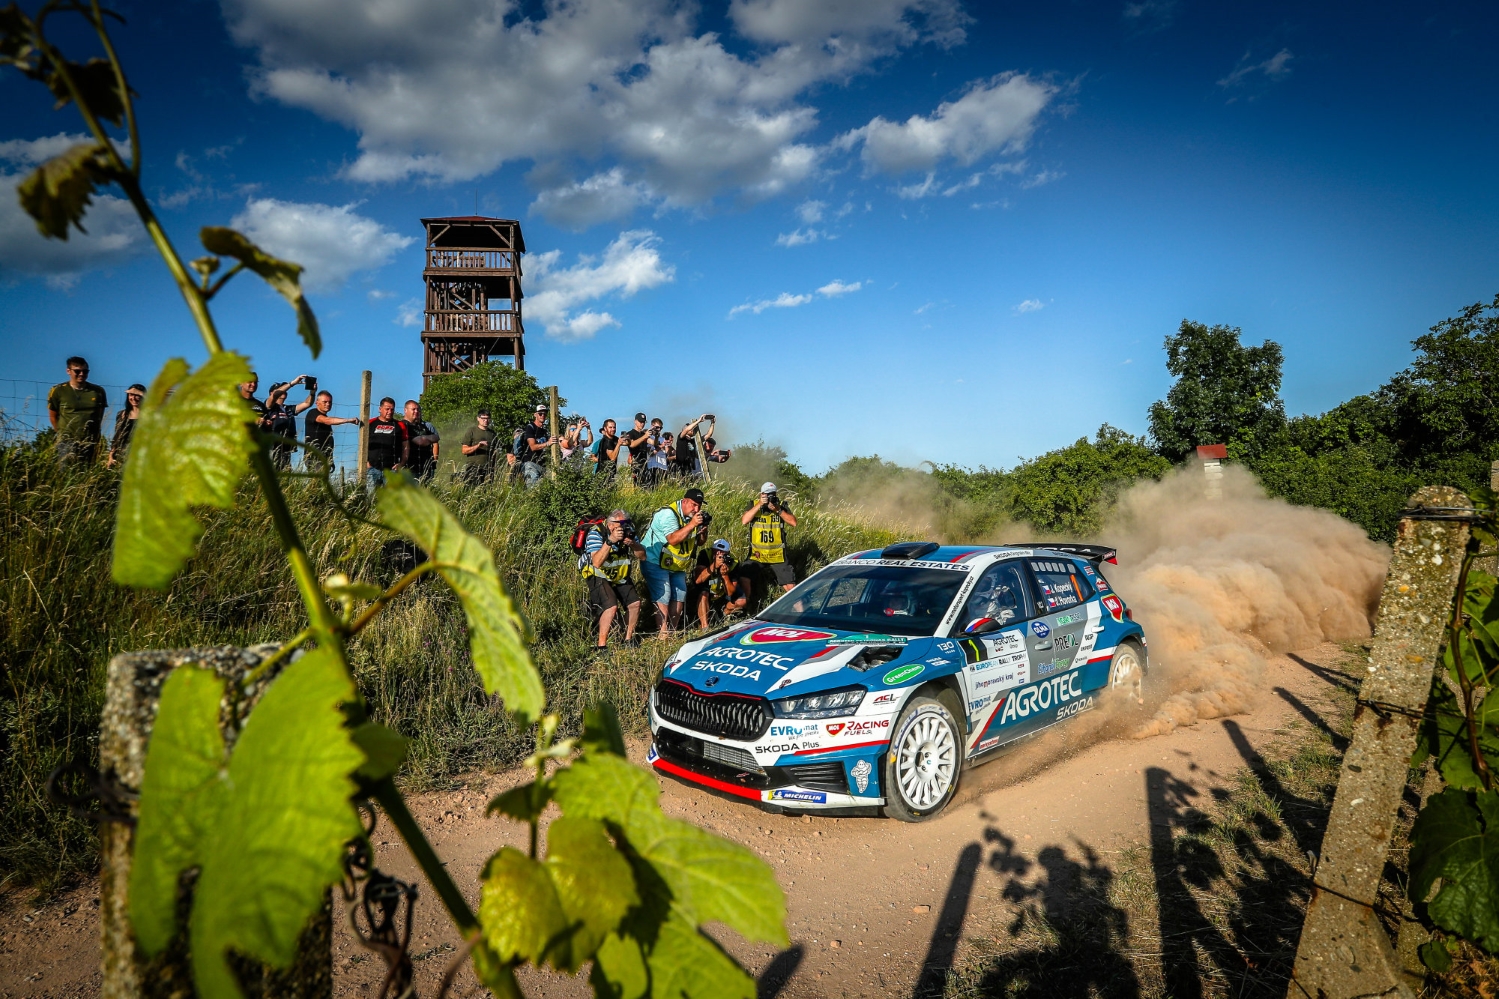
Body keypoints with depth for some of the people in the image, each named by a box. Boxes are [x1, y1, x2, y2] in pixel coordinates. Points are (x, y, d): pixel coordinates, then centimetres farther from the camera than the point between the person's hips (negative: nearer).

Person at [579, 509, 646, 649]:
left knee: (635, 603, -2)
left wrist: (632, 544, -31)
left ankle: (628, 639, 18)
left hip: (620, 576, 6)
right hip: (599, 577, -6)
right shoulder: (596, 533, -25)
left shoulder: (627, 533, -9)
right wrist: (610, 541, -46)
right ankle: (601, 645, -14)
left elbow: (642, 556, -11)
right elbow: (597, 563, -36)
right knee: (611, 606, -24)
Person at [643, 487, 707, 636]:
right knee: (663, 597, -12)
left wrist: (703, 530, -14)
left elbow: (699, 542, 7)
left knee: (680, 596, 6)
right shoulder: (668, 514, -22)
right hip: (656, 563, -8)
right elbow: (673, 539, -34)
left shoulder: (692, 516, 3)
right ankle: (663, 635, -9)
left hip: (677, 566, 9)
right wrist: (692, 524, -37)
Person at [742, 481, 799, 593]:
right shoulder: (753, 505, 2)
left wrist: (778, 510, -19)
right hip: (756, 557, 0)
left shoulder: (782, 506, 3)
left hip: (778, 557, 1)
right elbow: (744, 521, -15)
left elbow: (793, 523, -10)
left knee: (791, 588, -3)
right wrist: (759, 505, -18)